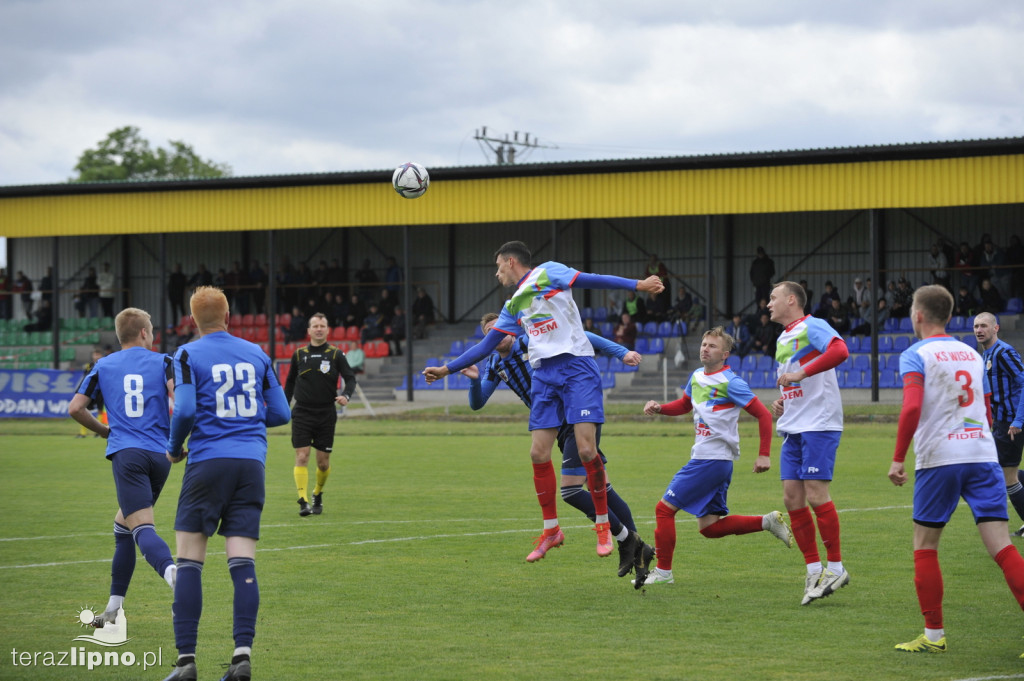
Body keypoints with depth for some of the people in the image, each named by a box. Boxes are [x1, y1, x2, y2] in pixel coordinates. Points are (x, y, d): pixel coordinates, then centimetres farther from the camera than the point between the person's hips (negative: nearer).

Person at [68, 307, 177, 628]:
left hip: (126, 454, -2)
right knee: (123, 526, 19)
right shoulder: (162, 362, 11)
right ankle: (113, 608, 20)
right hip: (159, 455, 3)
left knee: (142, 527, -17)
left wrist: (103, 430, 25)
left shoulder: (103, 366, 13)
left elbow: (75, 408, 9)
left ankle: (172, 572, -49)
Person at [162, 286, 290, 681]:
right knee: (242, 561, 0)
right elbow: (280, 413, 12)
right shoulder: (256, 354, 12)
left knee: (189, 561, 0)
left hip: (208, 461, -3)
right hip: (252, 463, 3)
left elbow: (185, 410, -12)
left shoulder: (188, 356, 0)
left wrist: (173, 448, 6)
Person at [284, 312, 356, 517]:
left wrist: (346, 395, -19)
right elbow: (290, 383, 17)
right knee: (302, 456, -12)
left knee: (323, 461, 4)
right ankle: (303, 501, -15)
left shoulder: (336, 355, 3)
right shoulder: (299, 354, 7)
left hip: (326, 414, 0)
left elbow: (350, 378, 1)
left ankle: (318, 495, 29)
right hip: (302, 413, 0)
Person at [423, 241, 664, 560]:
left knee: (586, 449, -13)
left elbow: (589, 279, -6)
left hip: (576, 367, -7)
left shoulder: (548, 273, 4)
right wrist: (447, 369, 26)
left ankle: (602, 524, 0)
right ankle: (551, 529, 10)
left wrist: (637, 285, -17)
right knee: (539, 453, -1)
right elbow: (486, 345, 27)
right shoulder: (513, 306, 23)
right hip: (544, 375, 7)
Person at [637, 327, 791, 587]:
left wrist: (764, 455, -16)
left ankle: (663, 572, 0)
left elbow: (763, 415, -11)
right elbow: (684, 405, 31)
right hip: (703, 458, 9)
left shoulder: (730, 383, -12)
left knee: (664, 509, -7)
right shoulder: (697, 377, 12)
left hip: (712, 460, -9)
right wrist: (659, 408, 10)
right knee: (709, 526, 10)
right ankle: (767, 522, 14)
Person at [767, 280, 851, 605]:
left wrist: (799, 374, -26)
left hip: (818, 425, -9)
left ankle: (836, 567, -3)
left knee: (815, 495, -12)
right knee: (792, 499, 3)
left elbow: (840, 351, -28)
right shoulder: (782, 338, 20)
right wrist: (781, 402, 12)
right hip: (792, 429, 9)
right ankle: (814, 569, 9)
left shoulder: (811, 327, -8)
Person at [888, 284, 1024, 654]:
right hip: (983, 454, 4)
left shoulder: (915, 355, -2)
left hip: (939, 459, -4)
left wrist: (898, 458, -12)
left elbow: (912, 408, -17)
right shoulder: (972, 354, 17)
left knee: (925, 548, 11)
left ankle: (933, 635, 12)